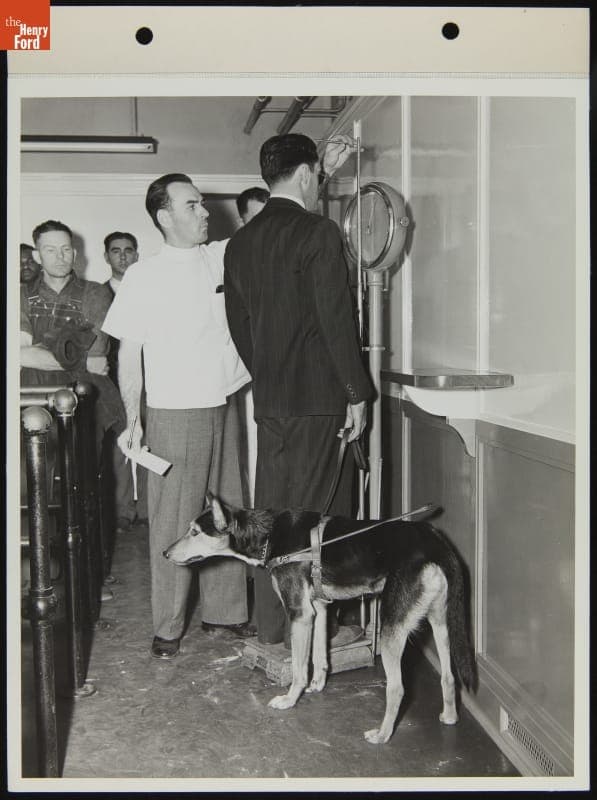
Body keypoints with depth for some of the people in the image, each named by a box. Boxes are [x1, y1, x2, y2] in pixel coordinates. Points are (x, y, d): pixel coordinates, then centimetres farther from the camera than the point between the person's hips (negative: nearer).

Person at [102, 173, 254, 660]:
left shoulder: (225, 257, 7)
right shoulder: (144, 277, -5)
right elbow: (129, 353, -3)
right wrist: (132, 420, -8)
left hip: (223, 407, 5)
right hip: (175, 414, -4)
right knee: (174, 521, 1)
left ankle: (225, 611, 25)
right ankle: (168, 627, 13)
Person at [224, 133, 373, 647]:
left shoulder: (240, 242, 10)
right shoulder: (320, 233, -10)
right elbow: (336, 318, -15)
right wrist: (357, 392, -9)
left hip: (268, 398, 7)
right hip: (319, 397, -6)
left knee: (272, 509, 12)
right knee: (314, 513, 1)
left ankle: (269, 626, 21)